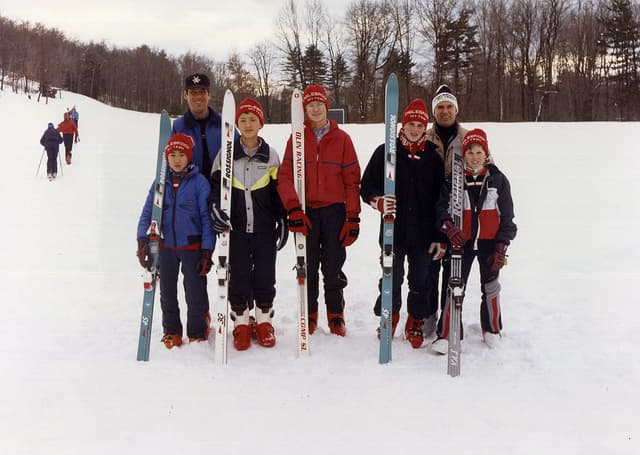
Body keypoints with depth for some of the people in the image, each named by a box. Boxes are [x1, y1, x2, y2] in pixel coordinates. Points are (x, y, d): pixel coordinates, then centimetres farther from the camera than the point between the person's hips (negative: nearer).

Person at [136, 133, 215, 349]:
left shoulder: (199, 182, -8)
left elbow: (207, 217, -7)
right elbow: (147, 212, 5)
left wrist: (207, 250, -10)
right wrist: (142, 240, -7)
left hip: (192, 247, -3)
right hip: (165, 246, 4)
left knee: (196, 292, 3)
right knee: (167, 292, 15)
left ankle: (198, 332, 22)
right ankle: (171, 331, 32)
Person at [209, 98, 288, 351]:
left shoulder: (270, 155, 6)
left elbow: (278, 190, 8)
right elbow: (216, 184, 3)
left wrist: (283, 221, 4)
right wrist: (215, 207, -16)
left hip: (264, 227, 1)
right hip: (236, 227, 0)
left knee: (265, 274, 1)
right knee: (238, 275, 0)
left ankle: (264, 320, 19)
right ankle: (241, 322, 15)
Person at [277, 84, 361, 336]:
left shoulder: (342, 138, 4)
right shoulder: (297, 139, 5)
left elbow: (352, 180, 2)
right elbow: (285, 176, -3)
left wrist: (353, 218, -3)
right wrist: (293, 209, -17)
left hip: (334, 211, 0)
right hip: (306, 211, 1)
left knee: (333, 266, 3)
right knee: (308, 266, 5)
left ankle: (335, 315, 18)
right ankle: (309, 315, 19)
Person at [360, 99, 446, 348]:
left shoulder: (433, 156, 5)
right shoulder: (385, 152, 1)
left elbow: (441, 198, 7)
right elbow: (367, 187, 3)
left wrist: (440, 236, 3)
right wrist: (379, 201, -19)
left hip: (424, 232, 1)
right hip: (393, 230, -1)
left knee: (421, 280, 9)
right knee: (392, 278, 6)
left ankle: (416, 323, 27)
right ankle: (389, 317, 29)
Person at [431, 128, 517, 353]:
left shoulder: (498, 179, -1)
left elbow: (506, 215, 1)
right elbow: (442, 207, -1)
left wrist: (502, 245, -4)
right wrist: (448, 226, -22)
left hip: (489, 242, 1)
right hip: (462, 242, -1)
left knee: (490, 286, 14)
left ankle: (492, 329, 34)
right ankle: (445, 335, 6)